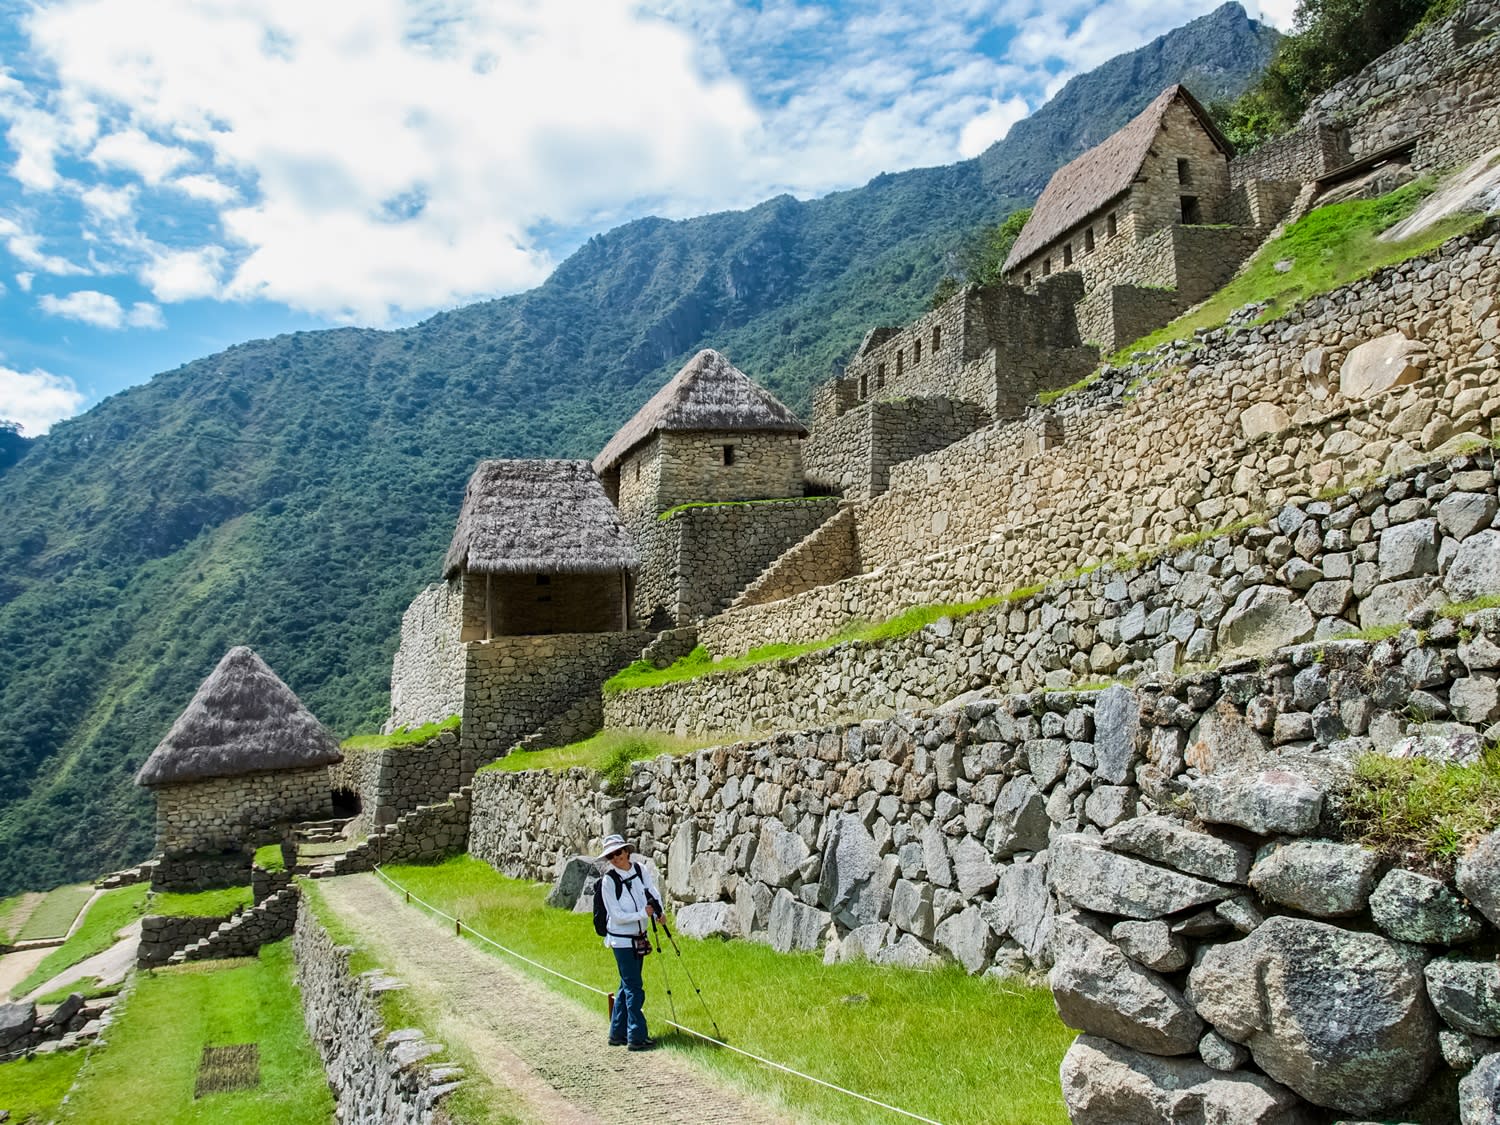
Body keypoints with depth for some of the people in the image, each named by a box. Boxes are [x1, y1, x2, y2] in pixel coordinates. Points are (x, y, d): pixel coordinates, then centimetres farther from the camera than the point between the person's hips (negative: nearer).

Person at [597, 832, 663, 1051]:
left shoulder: (640, 869, -1)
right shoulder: (608, 880, -15)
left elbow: (654, 892, 1)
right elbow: (617, 916, -16)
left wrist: (658, 910, -18)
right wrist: (643, 914, -21)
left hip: (639, 938, 6)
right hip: (621, 939, -6)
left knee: (627, 986, 14)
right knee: (634, 988, -6)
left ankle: (618, 1034, 24)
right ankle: (637, 1037, 0)